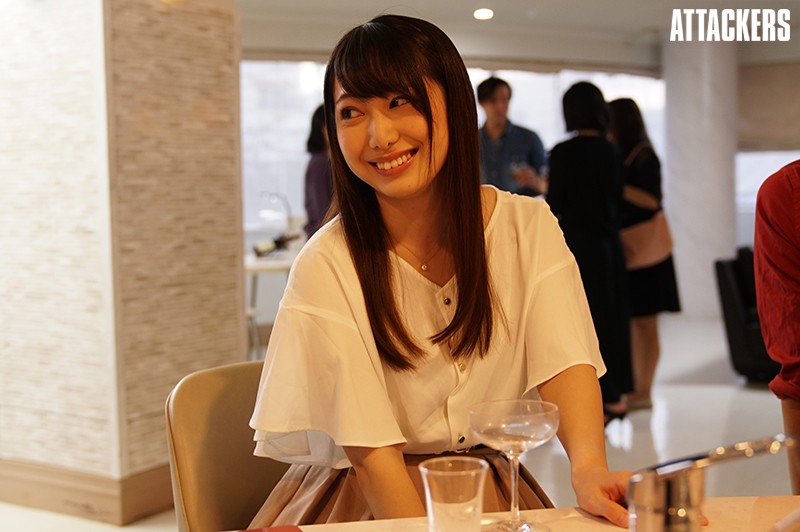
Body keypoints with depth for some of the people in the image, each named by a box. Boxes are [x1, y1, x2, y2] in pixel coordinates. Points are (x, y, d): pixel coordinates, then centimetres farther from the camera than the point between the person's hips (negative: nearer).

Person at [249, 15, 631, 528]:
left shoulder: (529, 229, -4)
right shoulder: (328, 264, -14)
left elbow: (565, 361, -17)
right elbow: (371, 452, -16)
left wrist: (589, 469, -36)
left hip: (490, 491, 2)